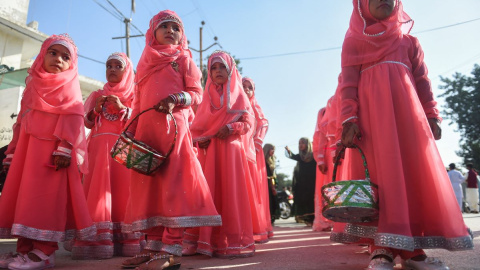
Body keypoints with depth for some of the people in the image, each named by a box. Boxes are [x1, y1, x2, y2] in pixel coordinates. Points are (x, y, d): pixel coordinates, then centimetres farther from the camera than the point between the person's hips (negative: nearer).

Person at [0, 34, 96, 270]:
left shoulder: (68, 86, 3)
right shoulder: (33, 85, 23)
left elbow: (73, 118, -10)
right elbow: (21, 122, 21)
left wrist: (64, 149, -22)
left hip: (52, 150, -7)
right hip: (28, 149, 7)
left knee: (46, 197, -9)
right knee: (21, 196, 5)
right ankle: (26, 249, 14)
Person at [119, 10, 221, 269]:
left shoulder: (183, 59, 11)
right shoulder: (145, 62, 24)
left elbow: (196, 92, 3)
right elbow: (138, 102, 21)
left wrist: (176, 99, -16)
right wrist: (131, 130, 11)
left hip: (173, 126, -5)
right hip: (146, 128, 6)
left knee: (172, 181, -11)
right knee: (147, 183, 2)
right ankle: (153, 245, 9)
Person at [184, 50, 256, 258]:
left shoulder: (238, 95, 9)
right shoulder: (207, 97, 17)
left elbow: (249, 122, 1)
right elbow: (196, 126, 14)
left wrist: (231, 128, -15)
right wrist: (199, 139, -6)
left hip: (231, 149, -3)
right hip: (209, 151, 3)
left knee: (230, 192, -6)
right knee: (208, 192, -1)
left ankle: (233, 242, -1)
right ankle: (208, 240, 5)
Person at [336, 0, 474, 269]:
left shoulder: (409, 42, 24)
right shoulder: (353, 41, 14)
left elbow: (422, 81, 18)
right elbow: (348, 83, 2)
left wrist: (432, 116, 5)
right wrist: (349, 119, -12)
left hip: (408, 109, 4)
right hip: (371, 110, -3)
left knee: (417, 171, -6)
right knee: (379, 171, -14)